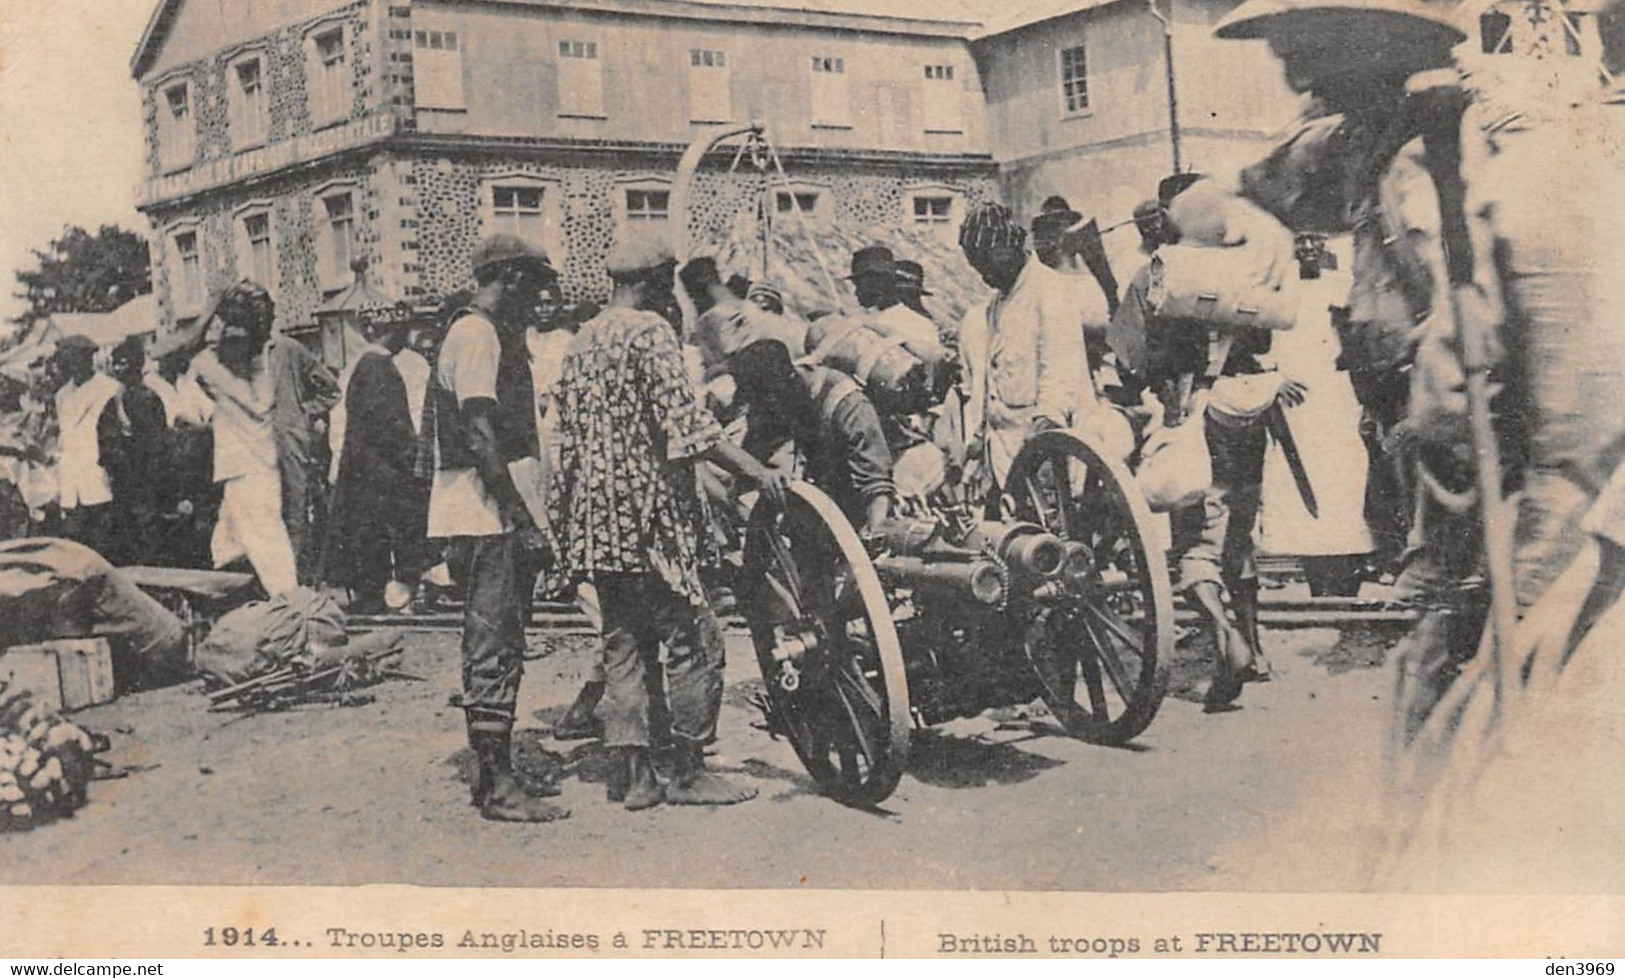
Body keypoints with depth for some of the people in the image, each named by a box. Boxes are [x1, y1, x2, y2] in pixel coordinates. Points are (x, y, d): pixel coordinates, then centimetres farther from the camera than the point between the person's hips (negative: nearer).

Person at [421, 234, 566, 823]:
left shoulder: (484, 334, 20)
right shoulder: (477, 335, -12)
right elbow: (480, 437, -20)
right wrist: (521, 520, -21)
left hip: (491, 518, 11)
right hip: (489, 518, -11)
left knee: (498, 647, 14)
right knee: (493, 648, -8)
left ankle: (495, 774, 22)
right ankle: (498, 785, -5)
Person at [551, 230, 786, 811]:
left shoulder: (583, 340, 15)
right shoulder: (649, 331, -9)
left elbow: (568, 432, 17)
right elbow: (686, 424, -18)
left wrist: (567, 523, 22)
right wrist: (753, 469, -18)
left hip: (596, 514, 9)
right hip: (649, 512, -9)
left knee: (624, 642, 10)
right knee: (693, 637, -1)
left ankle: (632, 774, 10)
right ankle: (689, 771, 3)